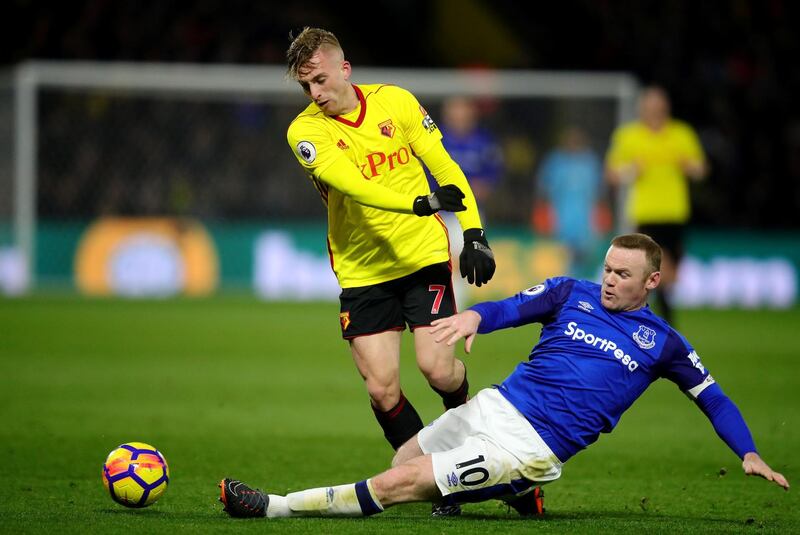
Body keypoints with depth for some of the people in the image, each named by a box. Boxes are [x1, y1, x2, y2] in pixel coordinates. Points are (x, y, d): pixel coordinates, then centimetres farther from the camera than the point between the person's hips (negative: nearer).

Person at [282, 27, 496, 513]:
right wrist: (419, 203, -39)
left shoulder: (396, 101, -2)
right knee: (382, 390, -8)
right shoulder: (306, 131, -9)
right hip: (360, 271, 0)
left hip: (424, 255, 0)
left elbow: (444, 168, 3)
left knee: (438, 368, -14)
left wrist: (474, 232, -8)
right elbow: (350, 182, -25)